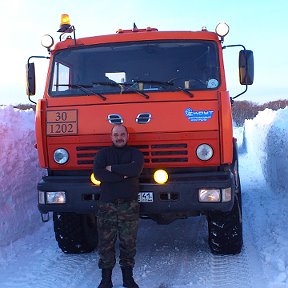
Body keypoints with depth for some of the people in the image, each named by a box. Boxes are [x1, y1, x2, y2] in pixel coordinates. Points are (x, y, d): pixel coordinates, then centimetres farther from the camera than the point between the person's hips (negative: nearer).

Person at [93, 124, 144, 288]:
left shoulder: (135, 154, 10)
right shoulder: (103, 154, 11)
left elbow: (136, 169, -13)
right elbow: (98, 174, -7)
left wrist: (112, 168, -7)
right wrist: (124, 175, -10)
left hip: (130, 205, 0)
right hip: (107, 205, 0)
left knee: (128, 242, 3)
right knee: (106, 242, 0)